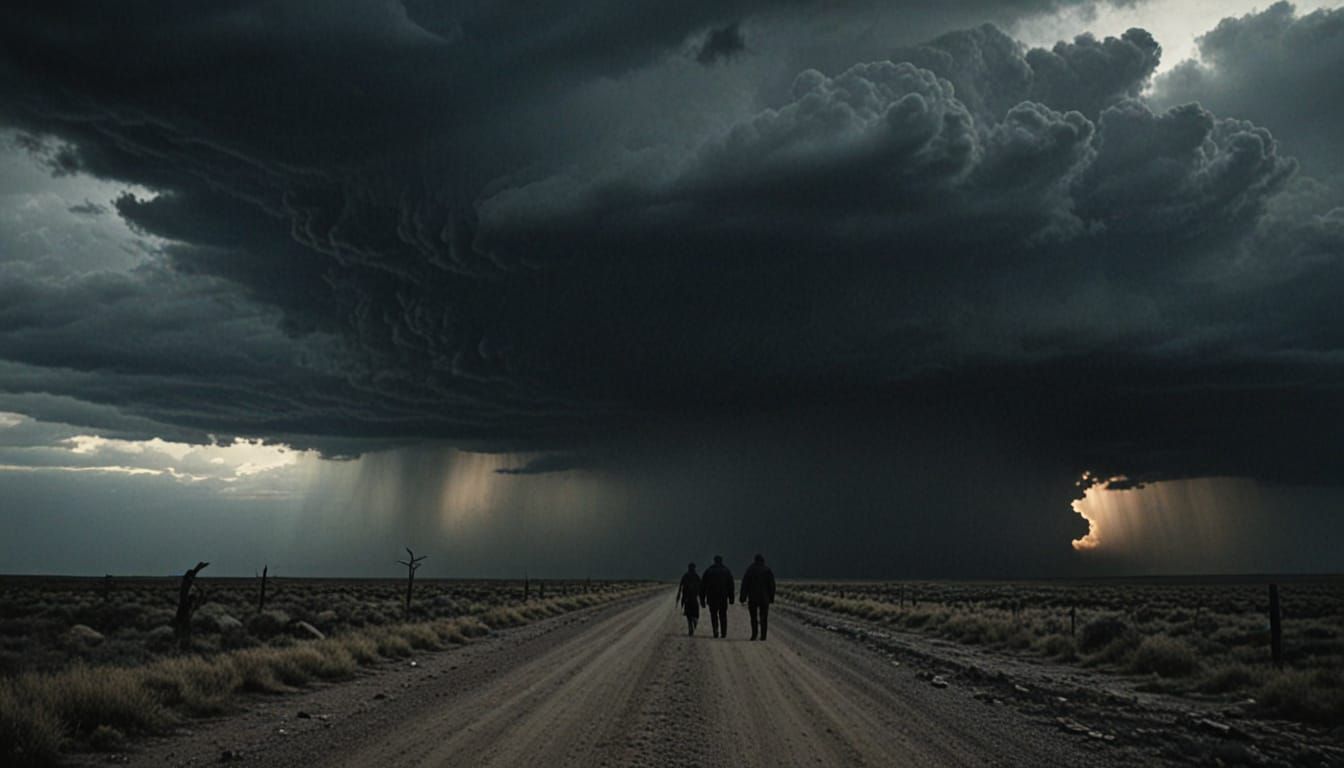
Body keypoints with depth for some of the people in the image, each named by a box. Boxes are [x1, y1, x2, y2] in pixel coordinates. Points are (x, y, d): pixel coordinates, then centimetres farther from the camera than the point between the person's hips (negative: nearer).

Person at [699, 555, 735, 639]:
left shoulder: (708, 571, 5)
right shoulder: (726, 571, 7)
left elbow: (703, 586, 4)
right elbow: (730, 585, 3)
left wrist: (702, 599, 8)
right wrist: (731, 597, 5)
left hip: (712, 597, -1)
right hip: (723, 597, 1)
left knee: (713, 615, 8)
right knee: (723, 615, 11)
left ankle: (716, 631, -10)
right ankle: (723, 633, 8)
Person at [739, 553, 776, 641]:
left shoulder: (750, 569, 1)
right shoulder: (768, 570, 3)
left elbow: (745, 585, -3)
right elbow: (772, 585, -1)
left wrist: (743, 598, -1)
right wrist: (771, 598, 5)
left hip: (753, 598, 0)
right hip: (764, 598, 0)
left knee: (753, 617, 10)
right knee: (763, 617, 6)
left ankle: (754, 634, -1)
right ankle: (763, 635, 1)